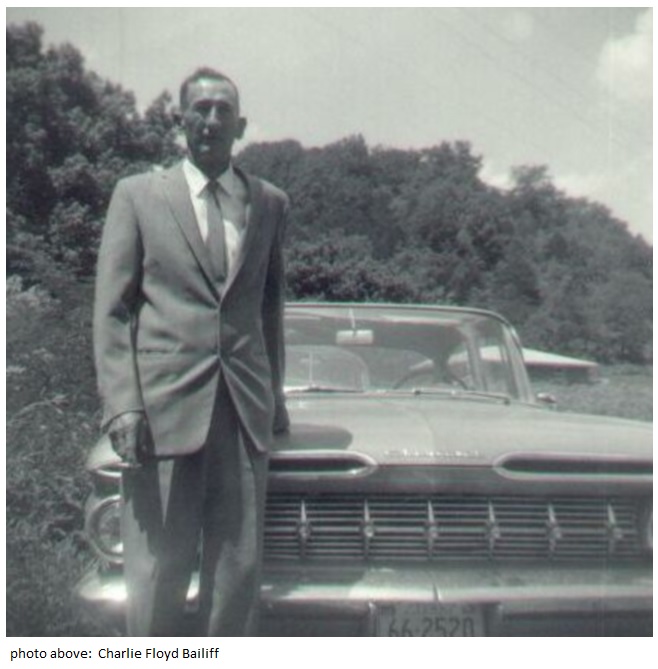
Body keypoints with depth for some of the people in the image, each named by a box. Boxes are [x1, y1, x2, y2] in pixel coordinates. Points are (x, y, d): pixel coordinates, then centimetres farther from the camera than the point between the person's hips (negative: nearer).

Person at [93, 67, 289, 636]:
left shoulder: (270, 203, 13)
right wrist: (122, 404, -8)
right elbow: (112, 311, 2)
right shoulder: (137, 195, 6)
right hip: (164, 405, -2)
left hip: (245, 409, 2)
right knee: (157, 573, 1)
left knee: (239, 572, 5)